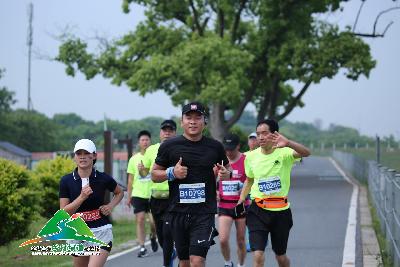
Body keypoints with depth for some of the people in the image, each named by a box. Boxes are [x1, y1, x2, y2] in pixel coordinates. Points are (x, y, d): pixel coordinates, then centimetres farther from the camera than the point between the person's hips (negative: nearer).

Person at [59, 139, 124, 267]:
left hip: (101, 232, -2)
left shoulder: (103, 178, -5)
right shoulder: (66, 181, -5)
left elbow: (119, 193, 16)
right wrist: (81, 197, -22)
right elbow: (64, 212, -9)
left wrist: (110, 205, -4)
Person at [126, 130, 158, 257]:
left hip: (152, 194, -1)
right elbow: (131, 179, 11)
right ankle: (142, 248, 1)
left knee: (154, 221, -3)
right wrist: (129, 197, 9)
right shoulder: (134, 159, 7)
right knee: (140, 220, -4)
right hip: (138, 194, 1)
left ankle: (153, 237, 29)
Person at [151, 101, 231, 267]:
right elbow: (154, 175, 8)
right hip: (178, 212, 2)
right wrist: (171, 173, -12)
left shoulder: (215, 147, 3)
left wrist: (225, 173, -4)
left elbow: (227, 168, 19)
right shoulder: (169, 146, 1)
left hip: (204, 212, -1)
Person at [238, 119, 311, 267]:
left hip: (281, 211, -1)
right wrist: (241, 200, 7)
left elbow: (306, 153, -33)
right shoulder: (251, 156, 0)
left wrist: (288, 143, -52)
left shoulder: (283, 153, -12)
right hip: (258, 211, 1)